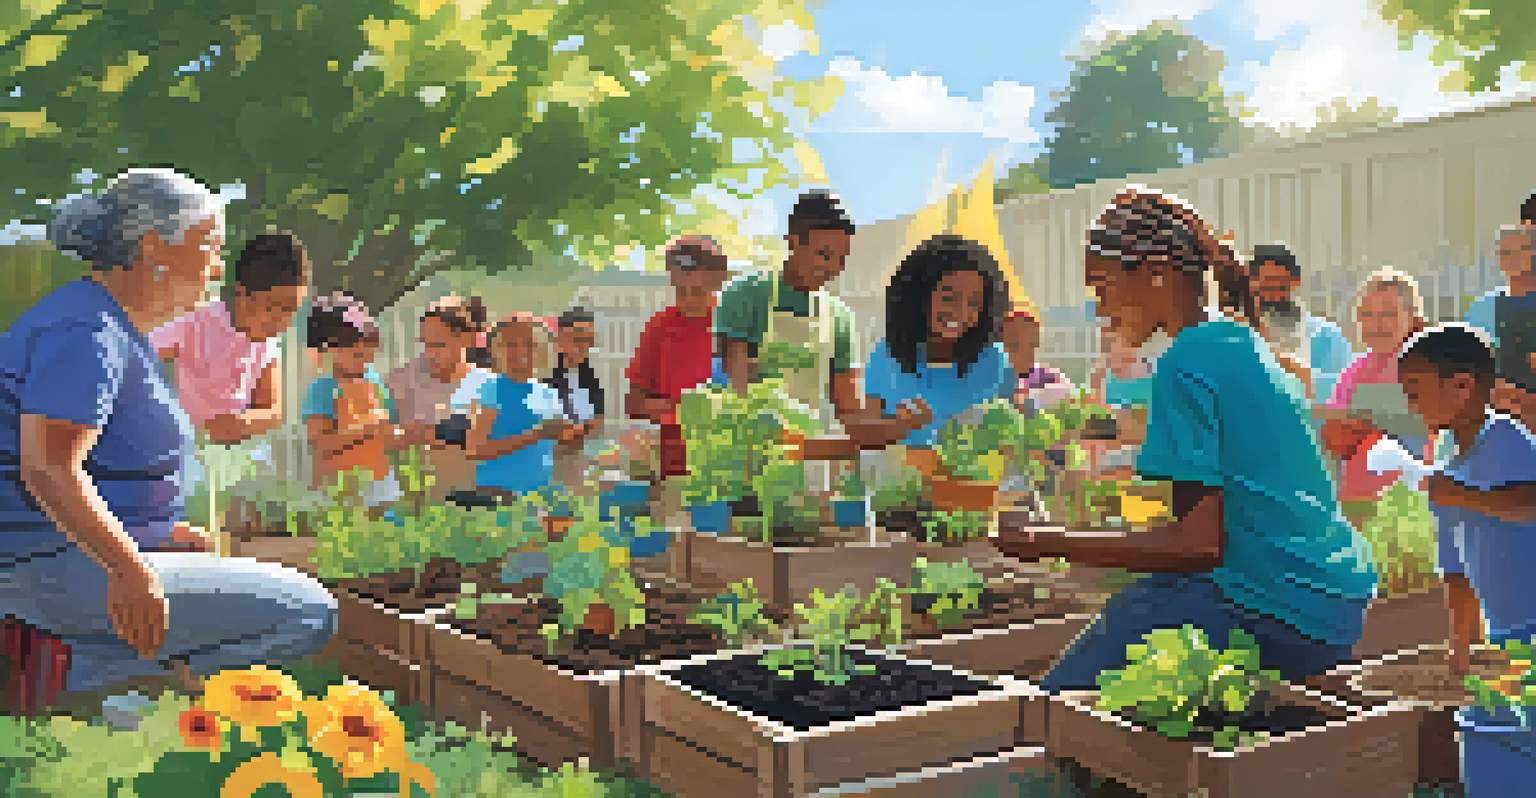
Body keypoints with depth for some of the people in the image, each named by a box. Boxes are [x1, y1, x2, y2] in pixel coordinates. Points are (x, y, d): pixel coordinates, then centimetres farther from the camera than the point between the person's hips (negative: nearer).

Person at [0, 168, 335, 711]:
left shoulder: (118, 327, 15)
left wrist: (170, 533, 18)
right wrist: (130, 568, -30)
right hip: (56, 574, -11)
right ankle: (79, 673, -13)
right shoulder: (86, 332, -18)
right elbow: (47, 468, -28)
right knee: (308, 613, -14)